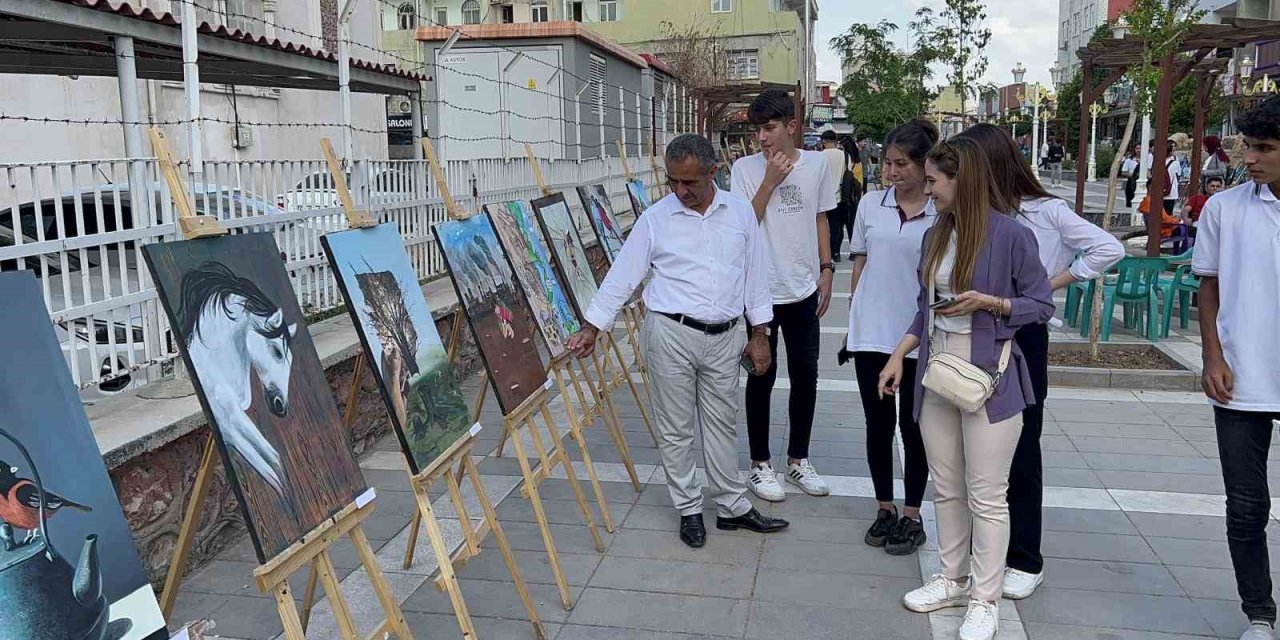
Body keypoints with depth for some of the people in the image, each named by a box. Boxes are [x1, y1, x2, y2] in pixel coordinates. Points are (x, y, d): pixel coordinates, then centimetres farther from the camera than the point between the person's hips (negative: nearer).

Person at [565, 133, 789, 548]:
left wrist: (759, 334, 8)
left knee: (723, 424, 14)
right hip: (671, 334, -2)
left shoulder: (740, 212, 2)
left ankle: (733, 507, 27)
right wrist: (592, 327, -6)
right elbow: (622, 275, -3)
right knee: (676, 429, 6)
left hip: (724, 338, 3)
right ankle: (689, 510, 22)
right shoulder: (655, 219, -5)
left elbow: (755, 273, 8)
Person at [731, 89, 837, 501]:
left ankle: (798, 459, 28)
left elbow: (821, 220, 11)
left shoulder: (816, 165, 2)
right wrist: (770, 181, -18)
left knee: (805, 375, 11)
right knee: (762, 377, 6)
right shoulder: (745, 169, -6)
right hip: (761, 290, -3)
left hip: (803, 289, 3)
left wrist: (826, 270, 7)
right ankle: (760, 464, 20)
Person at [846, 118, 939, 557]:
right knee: (878, 424, 11)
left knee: (912, 426, 8)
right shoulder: (870, 207, 4)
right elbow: (859, 265, 10)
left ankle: (912, 516, 21)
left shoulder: (942, 215, -4)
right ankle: (885, 509, 25)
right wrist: (852, 323, 9)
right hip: (871, 334, 3)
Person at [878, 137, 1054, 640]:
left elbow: (1042, 305, -5)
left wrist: (988, 302, -19)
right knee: (946, 489, 15)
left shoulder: (1010, 235, -11)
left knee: (986, 497, 2)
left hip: (988, 375, -6)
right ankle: (953, 580, 30)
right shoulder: (936, 236, 9)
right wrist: (898, 356, 8)